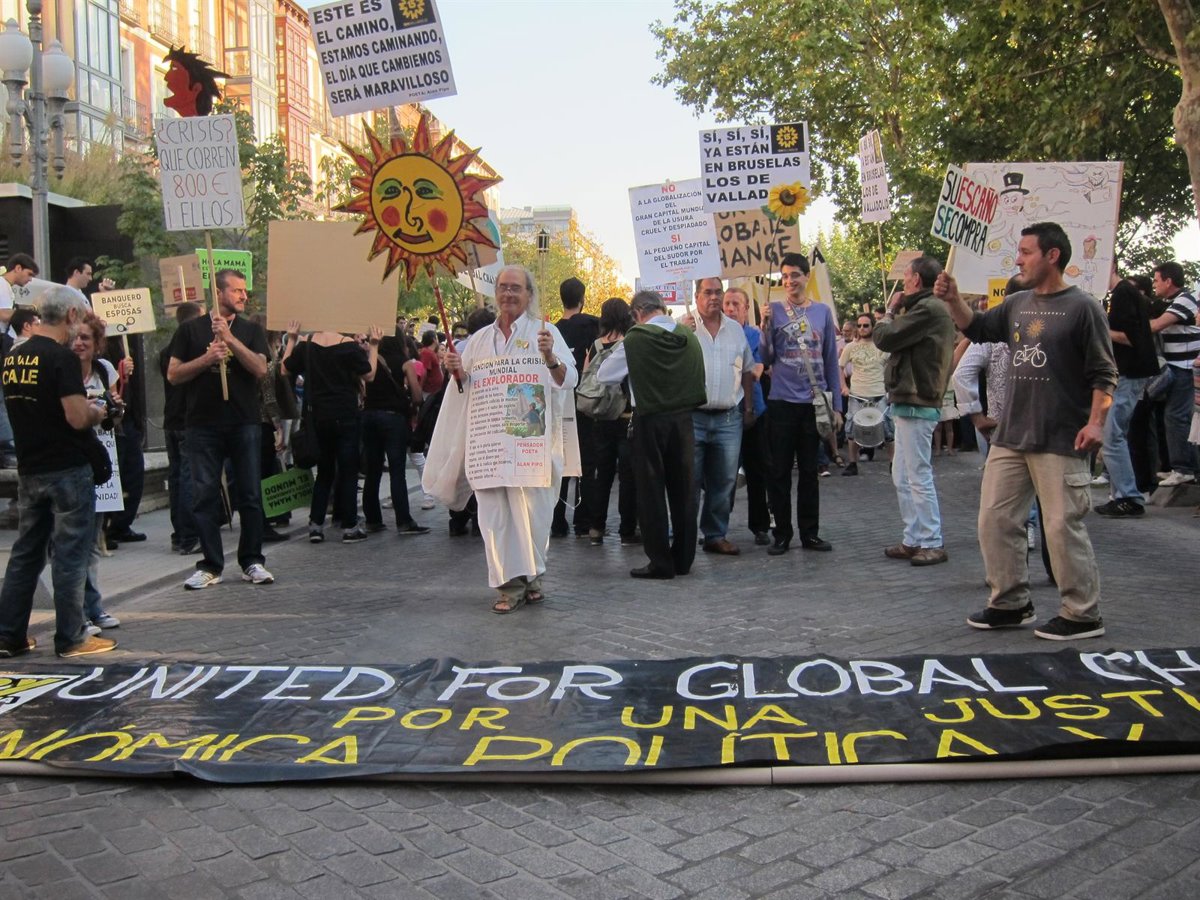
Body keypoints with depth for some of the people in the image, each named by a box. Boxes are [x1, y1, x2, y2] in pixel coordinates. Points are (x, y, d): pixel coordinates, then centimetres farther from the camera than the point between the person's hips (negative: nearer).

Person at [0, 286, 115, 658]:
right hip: (67, 470, -7)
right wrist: (96, 412, 0)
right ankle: (71, 638, 7)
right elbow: (78, 418, -22)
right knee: (70, 554, 1)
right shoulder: (61, 358, -16)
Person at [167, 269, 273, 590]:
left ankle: (252, 562, 12)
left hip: (244, 423, 1)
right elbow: (173, 374, 3)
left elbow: (261, 369, -6)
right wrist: (206, 358, -11)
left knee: (250, 494, 2)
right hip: (203, 425, -1)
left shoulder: (251, 331, 10)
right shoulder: (191, 330, 7)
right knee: (205, 495, 1)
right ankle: (210, 566, 9)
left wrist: (230, 338, -14)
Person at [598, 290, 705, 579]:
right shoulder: (689, 337, 1)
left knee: (651, 490, 3)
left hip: (649, 420, -4)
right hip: (683, 418, 4)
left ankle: (660, 562, 5)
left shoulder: (635, 340, -12)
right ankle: (683, 558, 19)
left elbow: (604, 375, -2)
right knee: (683, 488, 12)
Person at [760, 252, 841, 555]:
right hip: (782, 402, -1)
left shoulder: (823, 312, 6)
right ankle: (782, 533, 12)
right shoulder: (774, 311, 0)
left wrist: (836, 405, 6)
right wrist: (765, 328, -17)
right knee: (780, 471, 3)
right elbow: (766, 360, -2)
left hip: (814, 402, 2)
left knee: (809, 470, 9)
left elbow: (831, 361, 8)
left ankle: (810, 533, 17)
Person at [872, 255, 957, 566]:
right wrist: (898, 312, 9)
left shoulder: (928, 309, -15)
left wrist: (890, 312, 0)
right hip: (910, 403, 11)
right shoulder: (933, 309, 19)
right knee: (902, 476, 14)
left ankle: (932, 543, 0)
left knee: (919, 476, -6)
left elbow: (884, 339, -15)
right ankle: (913, 540, 20)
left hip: (915, 405, -11)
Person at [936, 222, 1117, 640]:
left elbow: (1104, 374, -7)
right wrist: (952, 299, 5)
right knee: (995, 520, 9)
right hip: (1010, 437, 7)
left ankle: (1083, 614, 11)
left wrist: (1096, 421, -18)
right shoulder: (1017, 304, 11)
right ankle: (1011, 603, 22)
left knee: (1063, 526, -3)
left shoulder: (1081, 307, -7)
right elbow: (977, 328, 22)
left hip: (1060, 441, -7)